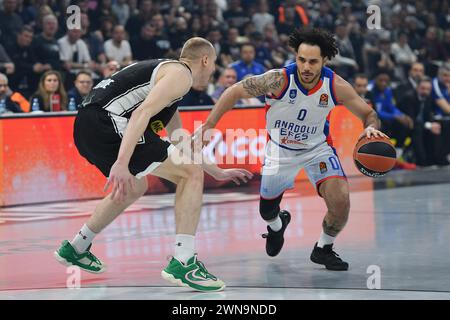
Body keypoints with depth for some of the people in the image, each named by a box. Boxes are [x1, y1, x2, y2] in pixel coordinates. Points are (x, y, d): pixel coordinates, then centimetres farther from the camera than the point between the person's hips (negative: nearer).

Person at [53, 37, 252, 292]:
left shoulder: (165, 71, 30)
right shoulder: (180, 73, -2)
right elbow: (142, 113, -19)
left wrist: (217, 173, 44)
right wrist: (121, 164, -27)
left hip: (87, 127, 10)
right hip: (106, 122, -10)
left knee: (135, 188, 34)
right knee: (191, 175, -7)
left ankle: (76, 249, 42)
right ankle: (183, 263, -12)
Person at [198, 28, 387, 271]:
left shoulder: (336, 86, -25)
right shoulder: (279, 80, -31)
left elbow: (369, 114, -11)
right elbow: (235, 92, -20)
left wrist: (371, 128, -35)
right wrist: (208, 126, -23)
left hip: (317, 148, 0)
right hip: (280, 149, 0)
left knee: (340, 201, -21)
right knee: (266, 211, 13)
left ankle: (323, 249, 8)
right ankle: (277, 225, 55)